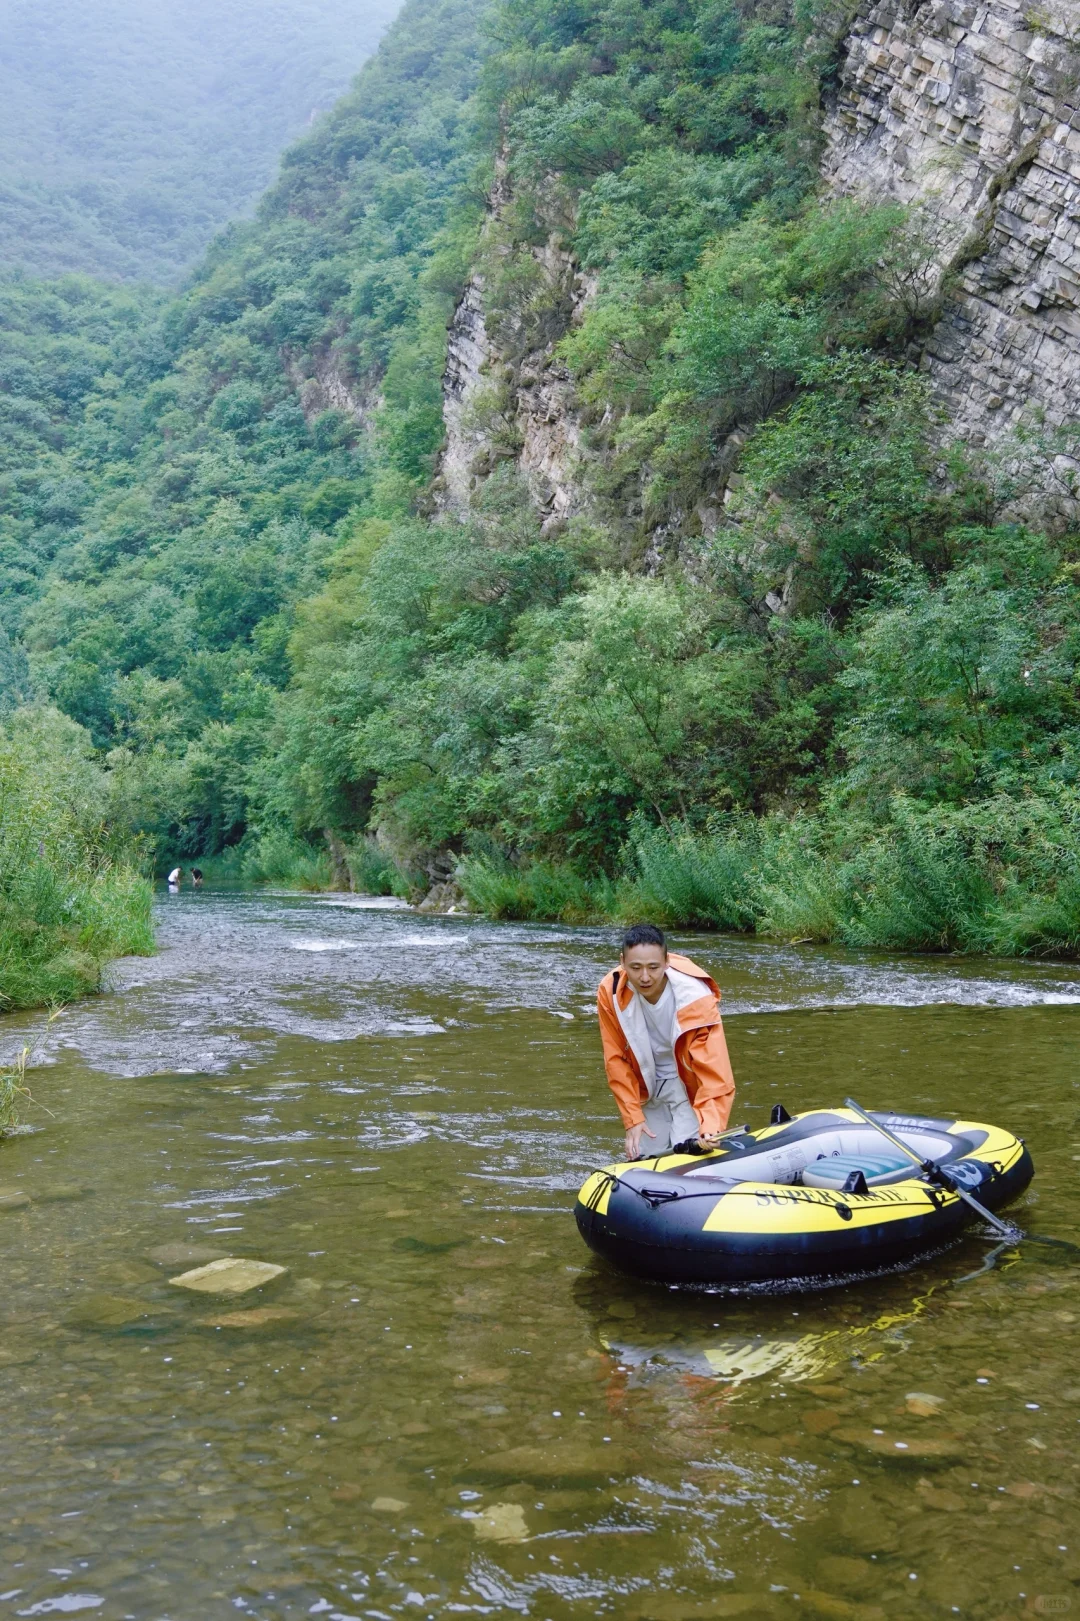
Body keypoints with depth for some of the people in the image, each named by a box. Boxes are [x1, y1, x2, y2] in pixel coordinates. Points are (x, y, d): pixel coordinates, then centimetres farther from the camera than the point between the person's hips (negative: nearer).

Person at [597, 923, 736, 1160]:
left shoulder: (696, 997, -29)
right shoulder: (610, 992, -20)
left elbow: (715, 1071, -32)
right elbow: (616, 1061, -9)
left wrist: (710, 1127, -44)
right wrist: (633, 1119, -12)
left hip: (689, 1084, -3)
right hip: (646, 1087, 3)